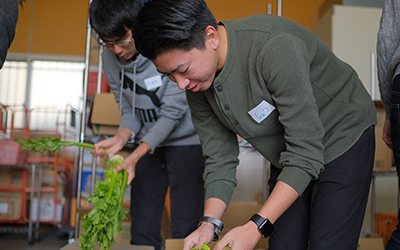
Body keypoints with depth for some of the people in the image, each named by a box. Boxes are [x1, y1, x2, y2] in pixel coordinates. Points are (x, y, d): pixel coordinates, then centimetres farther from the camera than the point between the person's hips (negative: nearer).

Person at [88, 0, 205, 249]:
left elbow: (173, 111, -20)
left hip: (185, 140, -5)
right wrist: (121, 138, -21)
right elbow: (129, 111, 2)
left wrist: (135, 157, -25)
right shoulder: (110, 59, -3)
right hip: (148, 144, 5)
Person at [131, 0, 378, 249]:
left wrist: (256, 227, -37)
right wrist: (209, 223, -23)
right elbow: (220, 160, -7)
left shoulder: (275, 48, -37)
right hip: (288, 156, 6)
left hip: (344, 140, -5)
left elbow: (306, 153, -34)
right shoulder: (196, 82, -14)